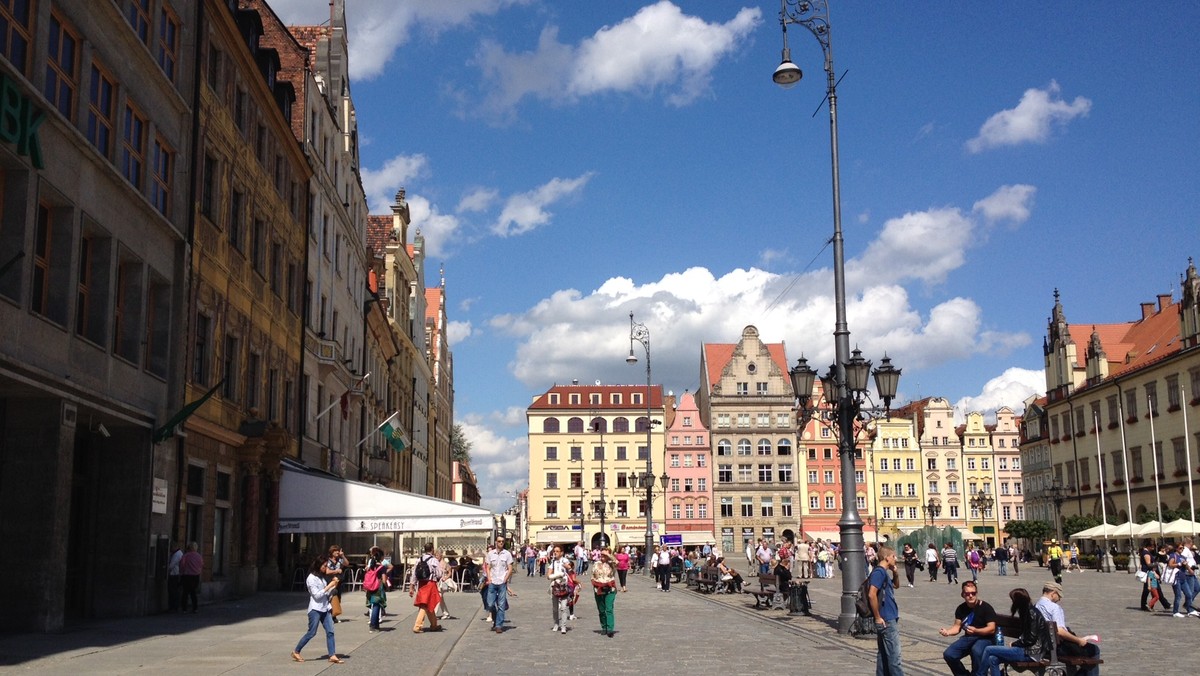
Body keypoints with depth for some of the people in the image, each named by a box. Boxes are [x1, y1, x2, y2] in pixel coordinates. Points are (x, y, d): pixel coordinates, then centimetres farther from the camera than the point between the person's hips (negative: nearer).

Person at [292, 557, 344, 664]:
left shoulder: (321, 577, 14)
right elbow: (317, 595, -17)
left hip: (325, 608, 7)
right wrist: (329, 586, -16)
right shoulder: (311, 578, -10)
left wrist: (334, 586, 2)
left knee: (330, 631, -2)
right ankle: (296, 652, 13)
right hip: (315, 609, -7)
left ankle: (332, 656, -4)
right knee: (311, 633, -3)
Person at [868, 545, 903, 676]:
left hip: (890, 619, 10)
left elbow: (896, 586, 31)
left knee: (884, 654, 12)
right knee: (894, 656, -7)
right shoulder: (879, 572, -16)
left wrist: (895, 572, 12)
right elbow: (871, 595, -25)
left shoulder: (884, 572, 14)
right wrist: (878, 618, -20)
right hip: (886, 621, -10)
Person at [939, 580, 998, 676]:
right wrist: (947, 631, -17)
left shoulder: (986, 607, -13)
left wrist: (975, 630, -34)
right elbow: (957, 626, 6)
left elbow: (991, 629, -16)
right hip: (968, 637, 6)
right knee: (948, 654, -13)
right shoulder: (961, 608, 4)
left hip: (985, 638, -6)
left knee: (976, 651, -40)